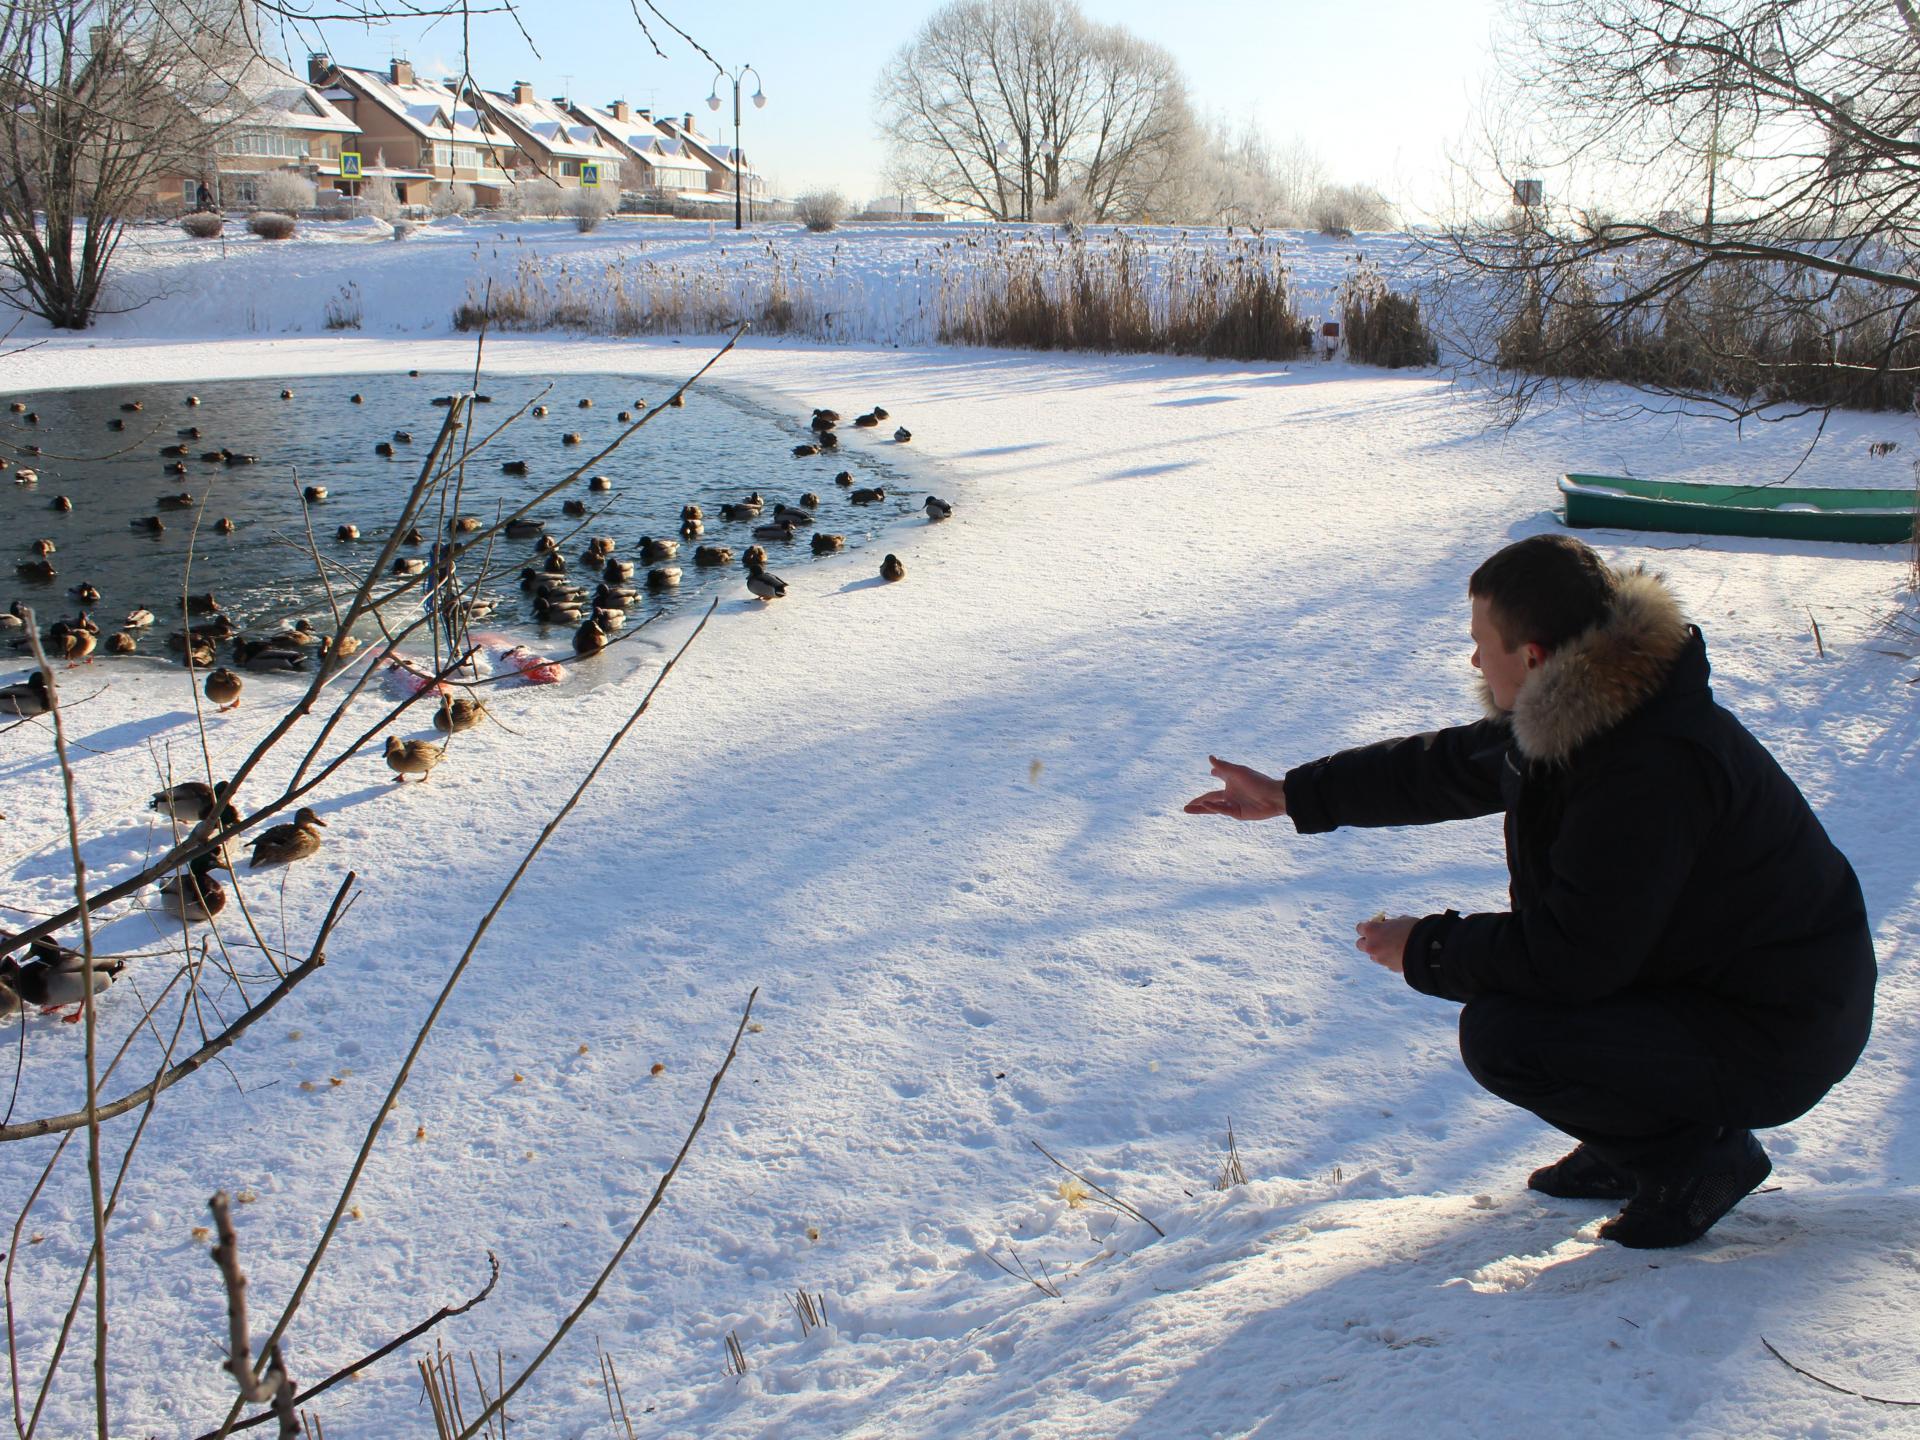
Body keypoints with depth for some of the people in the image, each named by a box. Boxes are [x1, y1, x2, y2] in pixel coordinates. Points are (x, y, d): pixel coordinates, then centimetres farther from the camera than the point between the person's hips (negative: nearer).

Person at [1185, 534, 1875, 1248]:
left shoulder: (1651, 771, -31)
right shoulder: (1588, 709, -1)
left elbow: (1570, 956, -29)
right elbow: (1448, 764, 14)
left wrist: (1426, 952, -14)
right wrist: (1293, 795, 16)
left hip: (1772, 1042, -10)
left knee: (1501, 1035, -22)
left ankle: (1698, 1157, 0)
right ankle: (1633, 1145, 16)